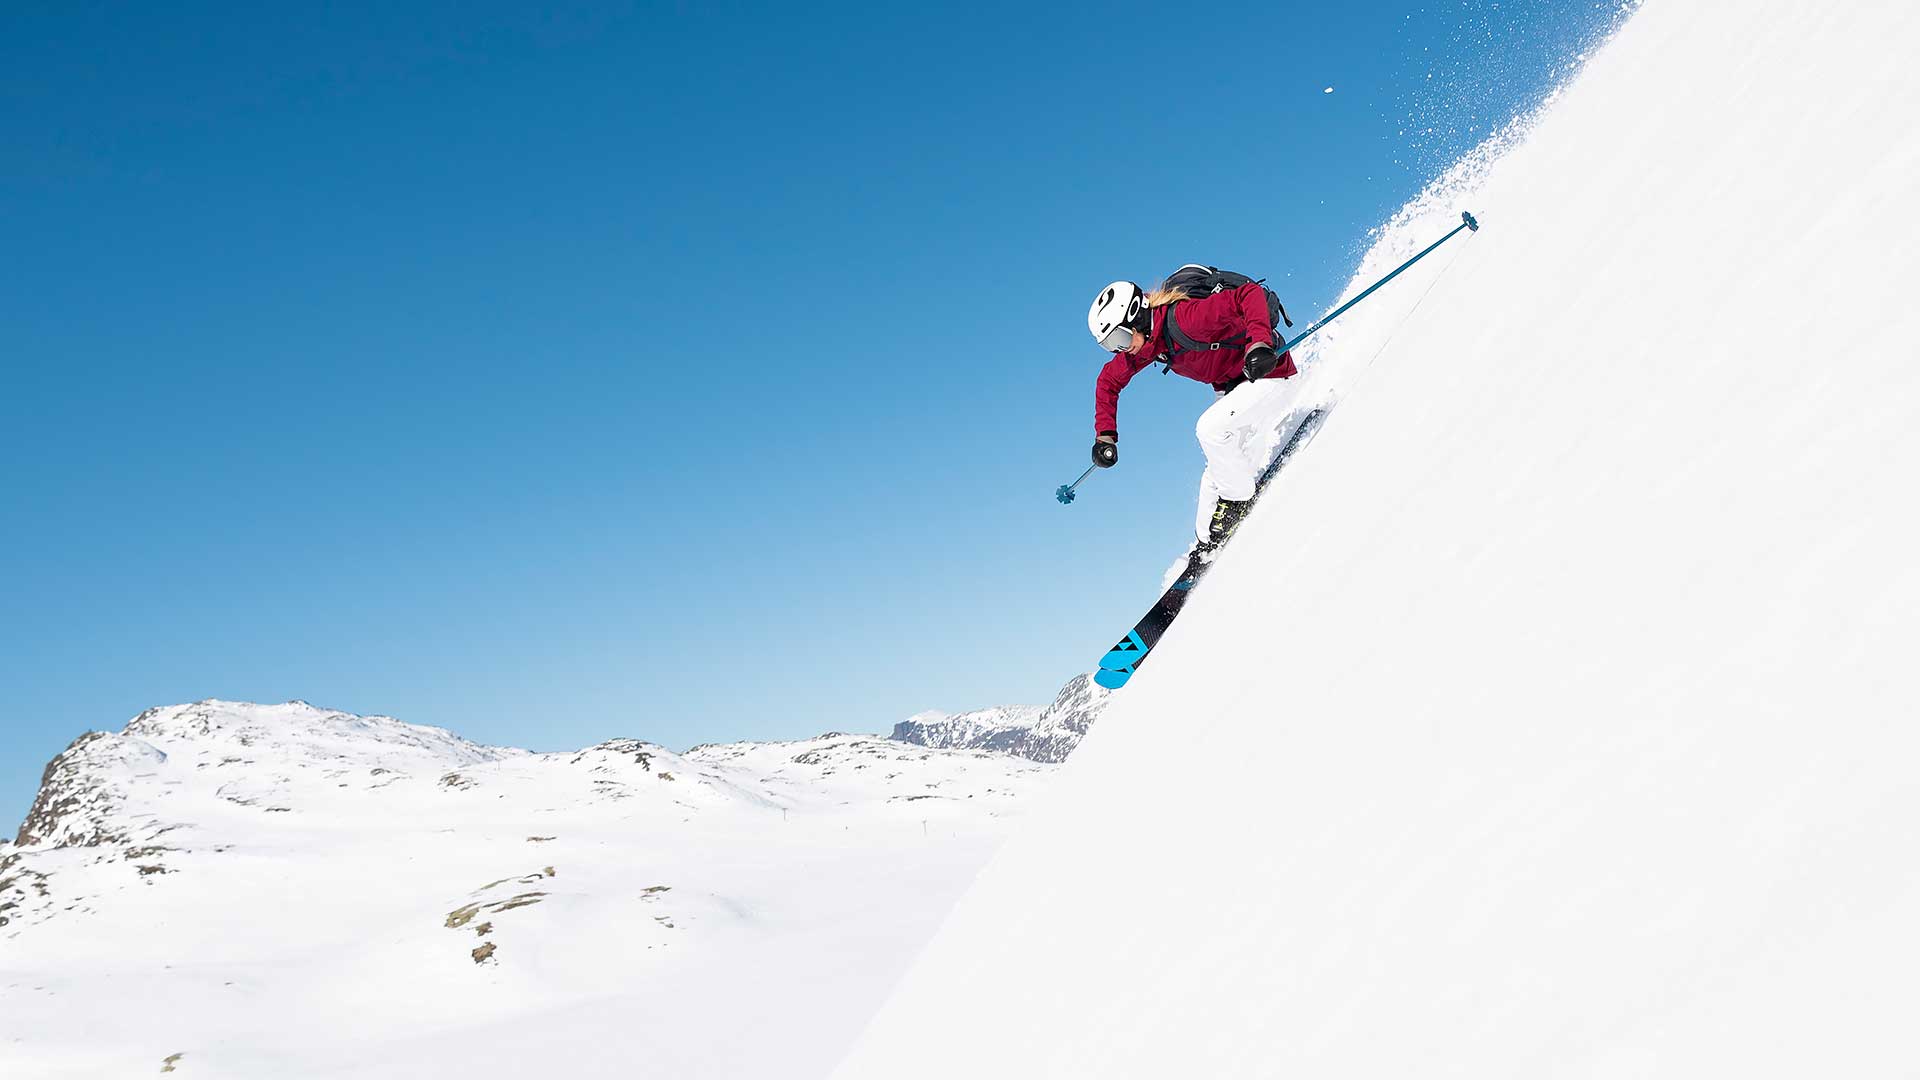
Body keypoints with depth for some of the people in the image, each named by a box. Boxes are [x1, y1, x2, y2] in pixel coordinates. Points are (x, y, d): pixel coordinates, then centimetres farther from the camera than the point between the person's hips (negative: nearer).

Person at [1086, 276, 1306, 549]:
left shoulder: (1184, 319, -32)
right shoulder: (1142, 344, -5)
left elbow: (1252, 293, -37)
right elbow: (1108, 381, 10)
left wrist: (1259, 343, -50)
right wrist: (1105, 436, 1)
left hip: (1272, 374, -9)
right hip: (1231, 389, 9)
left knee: (1210, 428, -26)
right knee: (1220, 472, 7)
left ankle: (1239, 500, -6)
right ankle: (1208, 542, 19)